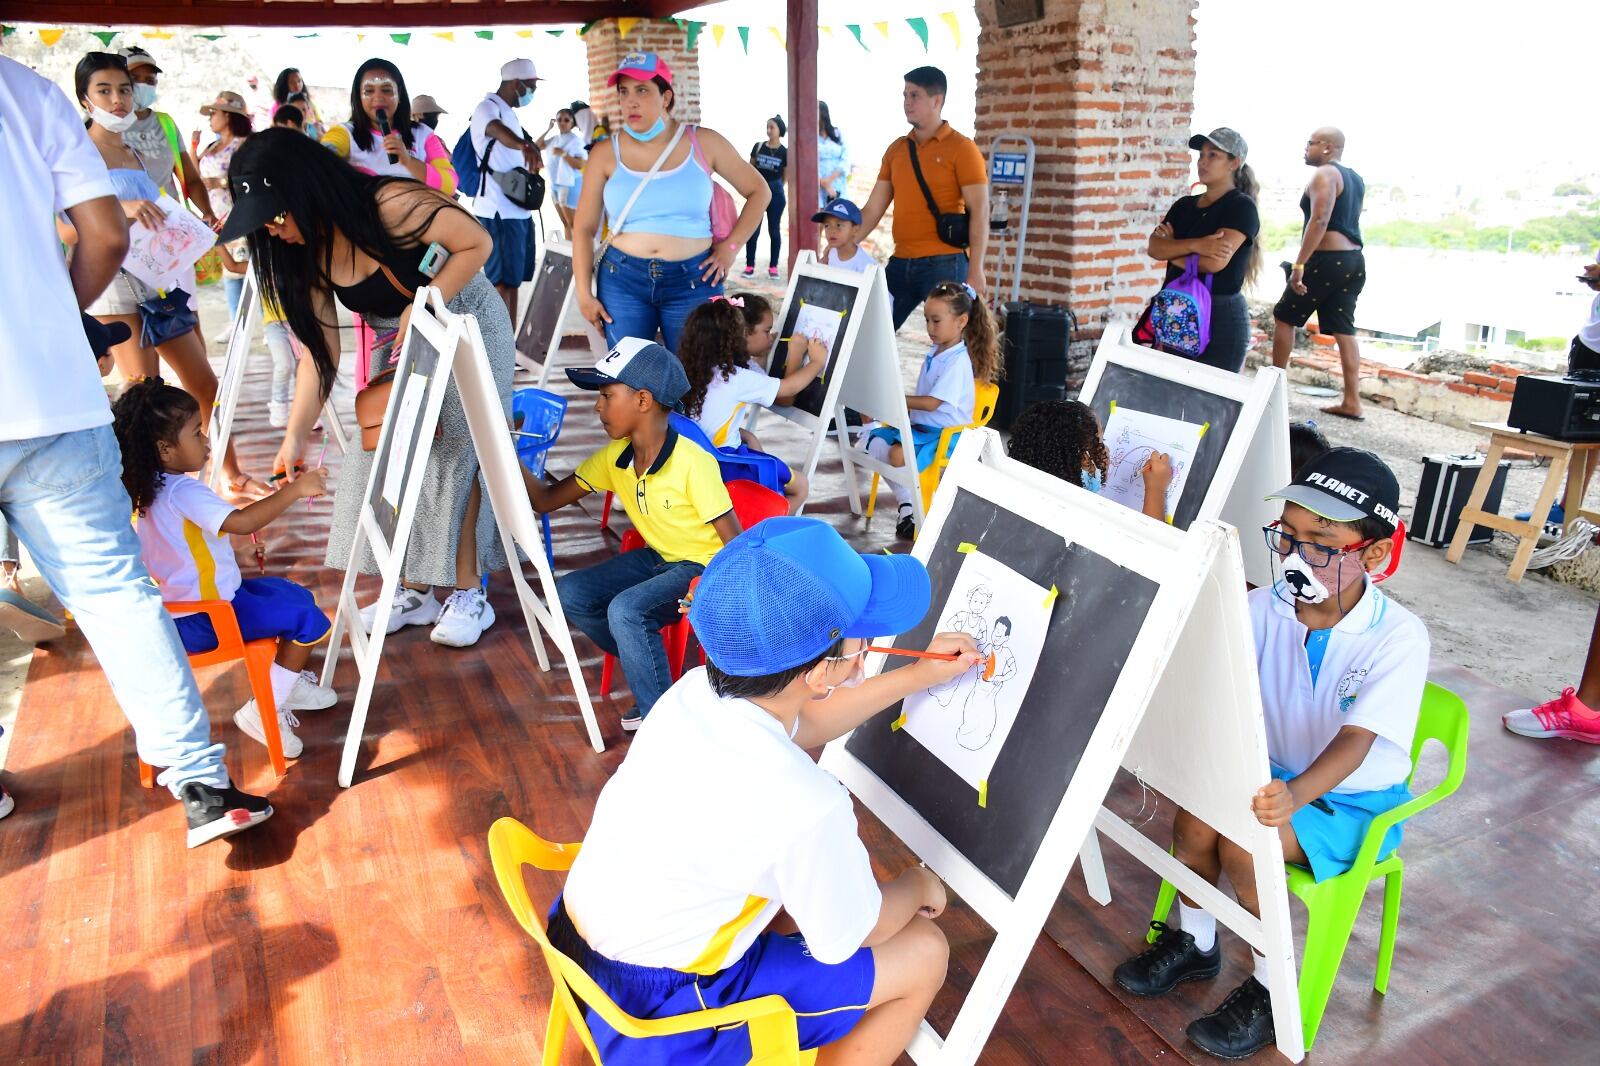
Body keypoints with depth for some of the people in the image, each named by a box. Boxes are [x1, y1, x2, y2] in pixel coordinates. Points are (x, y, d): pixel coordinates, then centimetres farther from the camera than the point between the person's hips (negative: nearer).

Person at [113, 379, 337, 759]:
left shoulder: (149, 488, 6)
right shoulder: (183, 492, -26)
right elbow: (242, 522, -40)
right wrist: (295, 489, -35)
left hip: (183, 601, 11)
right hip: (203, 621, -11)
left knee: (295, 595, 22)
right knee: (308, 619, -12)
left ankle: (289, 684, 31)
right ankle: (265, 712, -5)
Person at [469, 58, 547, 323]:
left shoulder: (510, 113, 18)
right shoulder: (487, 108, -11)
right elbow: (497, 130, -36)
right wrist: (526, 146, -55)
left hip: (518, 209, 9)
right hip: (498, 212, -9)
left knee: (514, 278, 12)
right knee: (502, 280, -9)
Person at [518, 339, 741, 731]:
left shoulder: (693, 463, -25)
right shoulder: (614, 458, -3)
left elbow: (735, 544, -22)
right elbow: (546, 500, 0)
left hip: (703, 568, -8)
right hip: (657, 558, 8)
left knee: (626, 610, -30)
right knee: (570, 593, -6)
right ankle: (653, 675, 8)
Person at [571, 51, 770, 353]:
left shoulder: (704, 143, 1)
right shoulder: (605, 156, 2)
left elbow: (758, 191, 10)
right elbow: (584, 227, 6)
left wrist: (731, 247, 2)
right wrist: (584, 293, 0)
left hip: (692, 281, 0)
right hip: (622, 281, 1)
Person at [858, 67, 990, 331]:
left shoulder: (961, 148, -3)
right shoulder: (896, 149, 13)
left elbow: (979, 212, -7)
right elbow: (872, 210, 12)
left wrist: (975, 271, -15)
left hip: (945, 263, -5)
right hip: (900, 262, 5)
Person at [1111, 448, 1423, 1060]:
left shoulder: (1399, 638, -22)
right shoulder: (1264, 608, -10)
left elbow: (1357, 738, -33)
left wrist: (1297, 793, -51)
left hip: (1353, 799, -4)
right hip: (1275, 773, 5)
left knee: (1243, 845, -25)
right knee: (1195, 815, -19)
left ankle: (1271, 988, 1)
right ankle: (1195, 945, 9)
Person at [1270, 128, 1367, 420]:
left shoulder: (1324, 174, -9)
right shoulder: (1355, 179, 19)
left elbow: (1319, 220, -21)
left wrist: (1298, 264, -25)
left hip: (1328, 259, -8)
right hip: (1353, 260, 8)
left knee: (1284, 317, 5)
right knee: (1343, 329, 5)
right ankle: (1351, 401, 2)